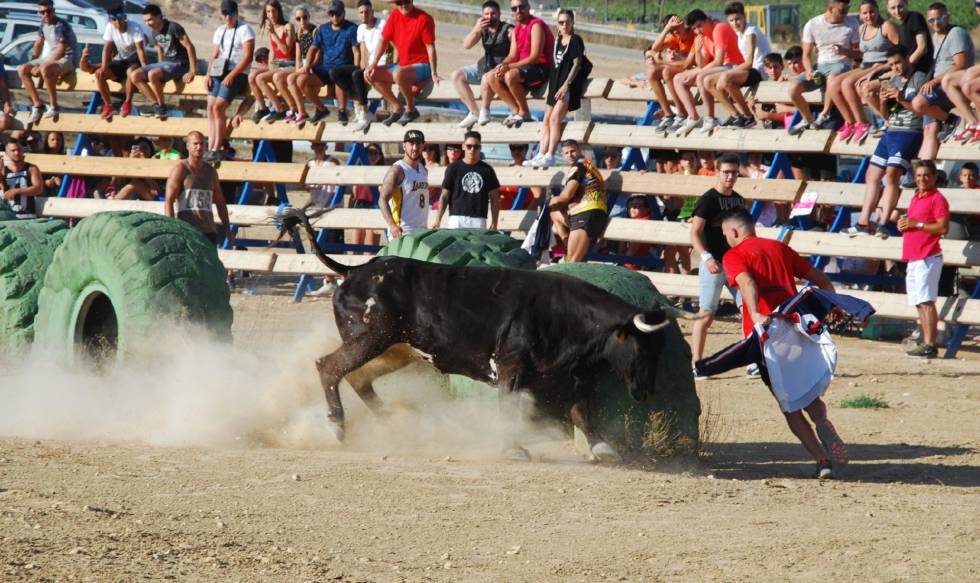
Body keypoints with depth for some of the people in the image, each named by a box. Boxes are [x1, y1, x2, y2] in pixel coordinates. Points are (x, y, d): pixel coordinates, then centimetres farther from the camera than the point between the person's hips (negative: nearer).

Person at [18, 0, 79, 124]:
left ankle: (53, 107, -27)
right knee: (22, 70, -8)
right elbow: (38, 44, 22)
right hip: (50, 58, 9)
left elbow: (60, 52, -24)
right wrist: (32, 63, 13)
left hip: (67, 59, -9)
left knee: (45, 69, -40)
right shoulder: (44, 24, 8)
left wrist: (40, 67, -21)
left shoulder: (61, 26, -18)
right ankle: (37, 105, -8)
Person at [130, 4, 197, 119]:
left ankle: (162, 106, -16)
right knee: (134, 75, -8)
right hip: (165, 63, 8)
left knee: (152, 74, -34)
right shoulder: (154, 33, 6)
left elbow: (189, 47, -18)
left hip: (179, 63, -8)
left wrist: (193, 71, -22)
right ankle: (156, 104, -9)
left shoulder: (173, 28, -17)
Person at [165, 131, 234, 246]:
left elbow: (220, 203, 23)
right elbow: (168, 201, -8)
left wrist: (228, 230, 17)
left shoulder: (211, 171, 16)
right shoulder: (180, 170, -1)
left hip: (208, 231, 5)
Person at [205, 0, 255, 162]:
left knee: (218, 106, -22)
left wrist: (231, 75, -19)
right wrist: (209, 74, 0)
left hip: (237, 74, -7)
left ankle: (217, 149, -19)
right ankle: (210, 148, -12)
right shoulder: (220, 31, 18)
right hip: (219, 73, 7)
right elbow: (214, 55, 17)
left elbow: (248, 57, -13)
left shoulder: (245, 29, -5)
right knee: (211, 107, -10)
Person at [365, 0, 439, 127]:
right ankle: (397, 108, 4)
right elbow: (384, 40, 6)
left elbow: (430, 47, -18)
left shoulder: (424, 19, -15)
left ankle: (411, 109, -14)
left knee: (398, 73, -37)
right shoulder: (395, 15, 2)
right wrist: (373, 64, -4)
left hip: (422, 66, -8)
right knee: (371, 74, -2)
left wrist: (434, 73, -26)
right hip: (403, 65, 8)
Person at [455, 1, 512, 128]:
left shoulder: (508, 30, -13)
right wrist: (476, 30, -19)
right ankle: (474, 112, 0)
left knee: (487, 78, -37)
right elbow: (466, 45, -2)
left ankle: (485, 111, -9)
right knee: (457, 75, 0)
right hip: (485, 66, 7)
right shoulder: (482, 27, 4)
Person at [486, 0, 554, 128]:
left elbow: (535, 57, -21)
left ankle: (524, 112, -16)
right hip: (524, 68, 9)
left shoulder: (536, 25, -14)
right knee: (492, 77, -4)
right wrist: (502, 65, -14)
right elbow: (513, 55, 10)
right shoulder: (516, 29, 13)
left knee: (510, 75, -34)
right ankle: (516, 110, -2)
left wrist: (509, 66, -24)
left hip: (542, 69, -9)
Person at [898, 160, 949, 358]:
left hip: (928, 258, -9)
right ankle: (926, 344, 13)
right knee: (919, 303, 9)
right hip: (914, 258, 9)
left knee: (926, 301, -13)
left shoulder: (937, 199, -8)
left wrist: (917, 224, -16)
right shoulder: (916, 198, 19)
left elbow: (943, 227, -16)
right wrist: (904, 223, 10)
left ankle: (930, 345, -16)